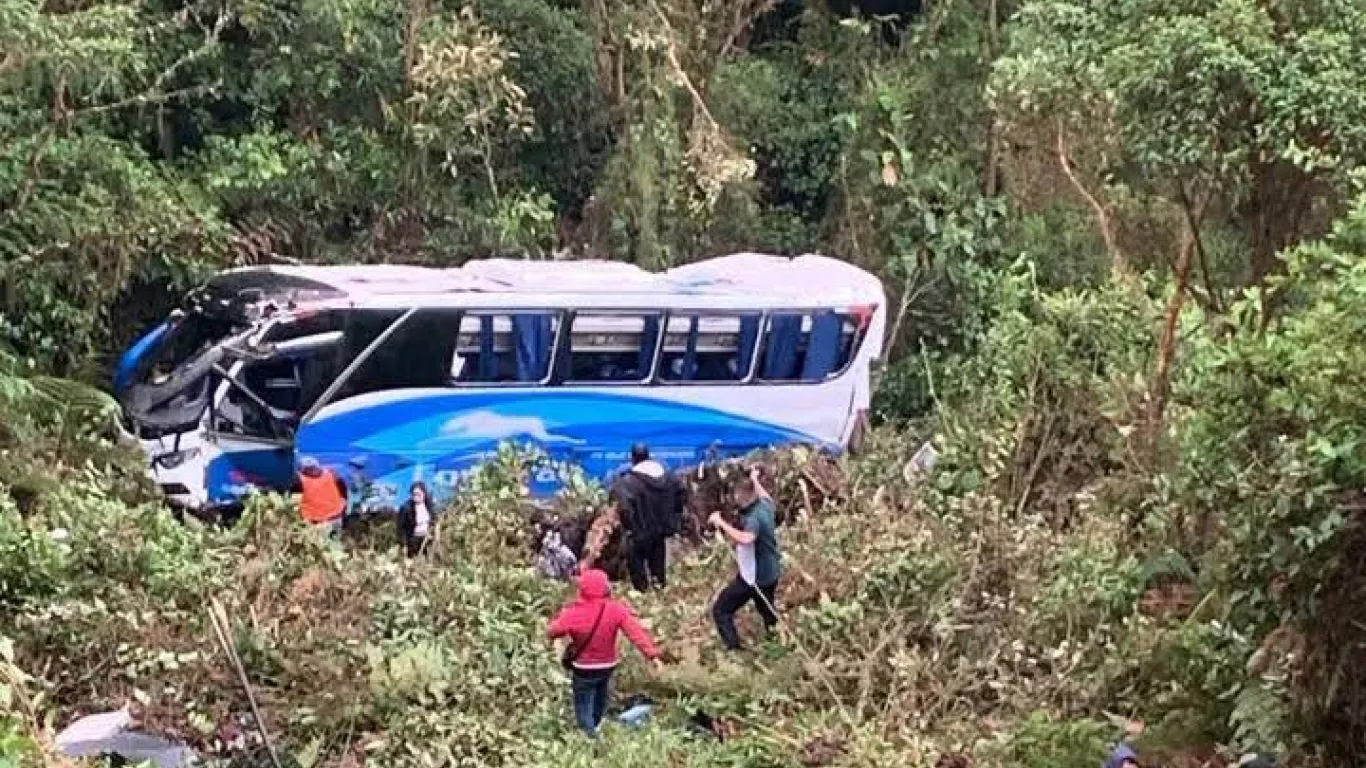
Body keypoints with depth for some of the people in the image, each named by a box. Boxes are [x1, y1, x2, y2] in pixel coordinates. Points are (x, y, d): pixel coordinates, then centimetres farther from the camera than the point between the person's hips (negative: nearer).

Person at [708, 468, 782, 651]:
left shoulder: (754, 518, -28)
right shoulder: (765, 506, -2)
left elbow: (745, 539, -49)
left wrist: (720, 523, -42)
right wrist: (755, 481, 39)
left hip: (753, 576, -9)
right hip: (771, 573, 9)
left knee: (721, 610, -3)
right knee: (767, 610, 30)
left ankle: (734, 648, -13)